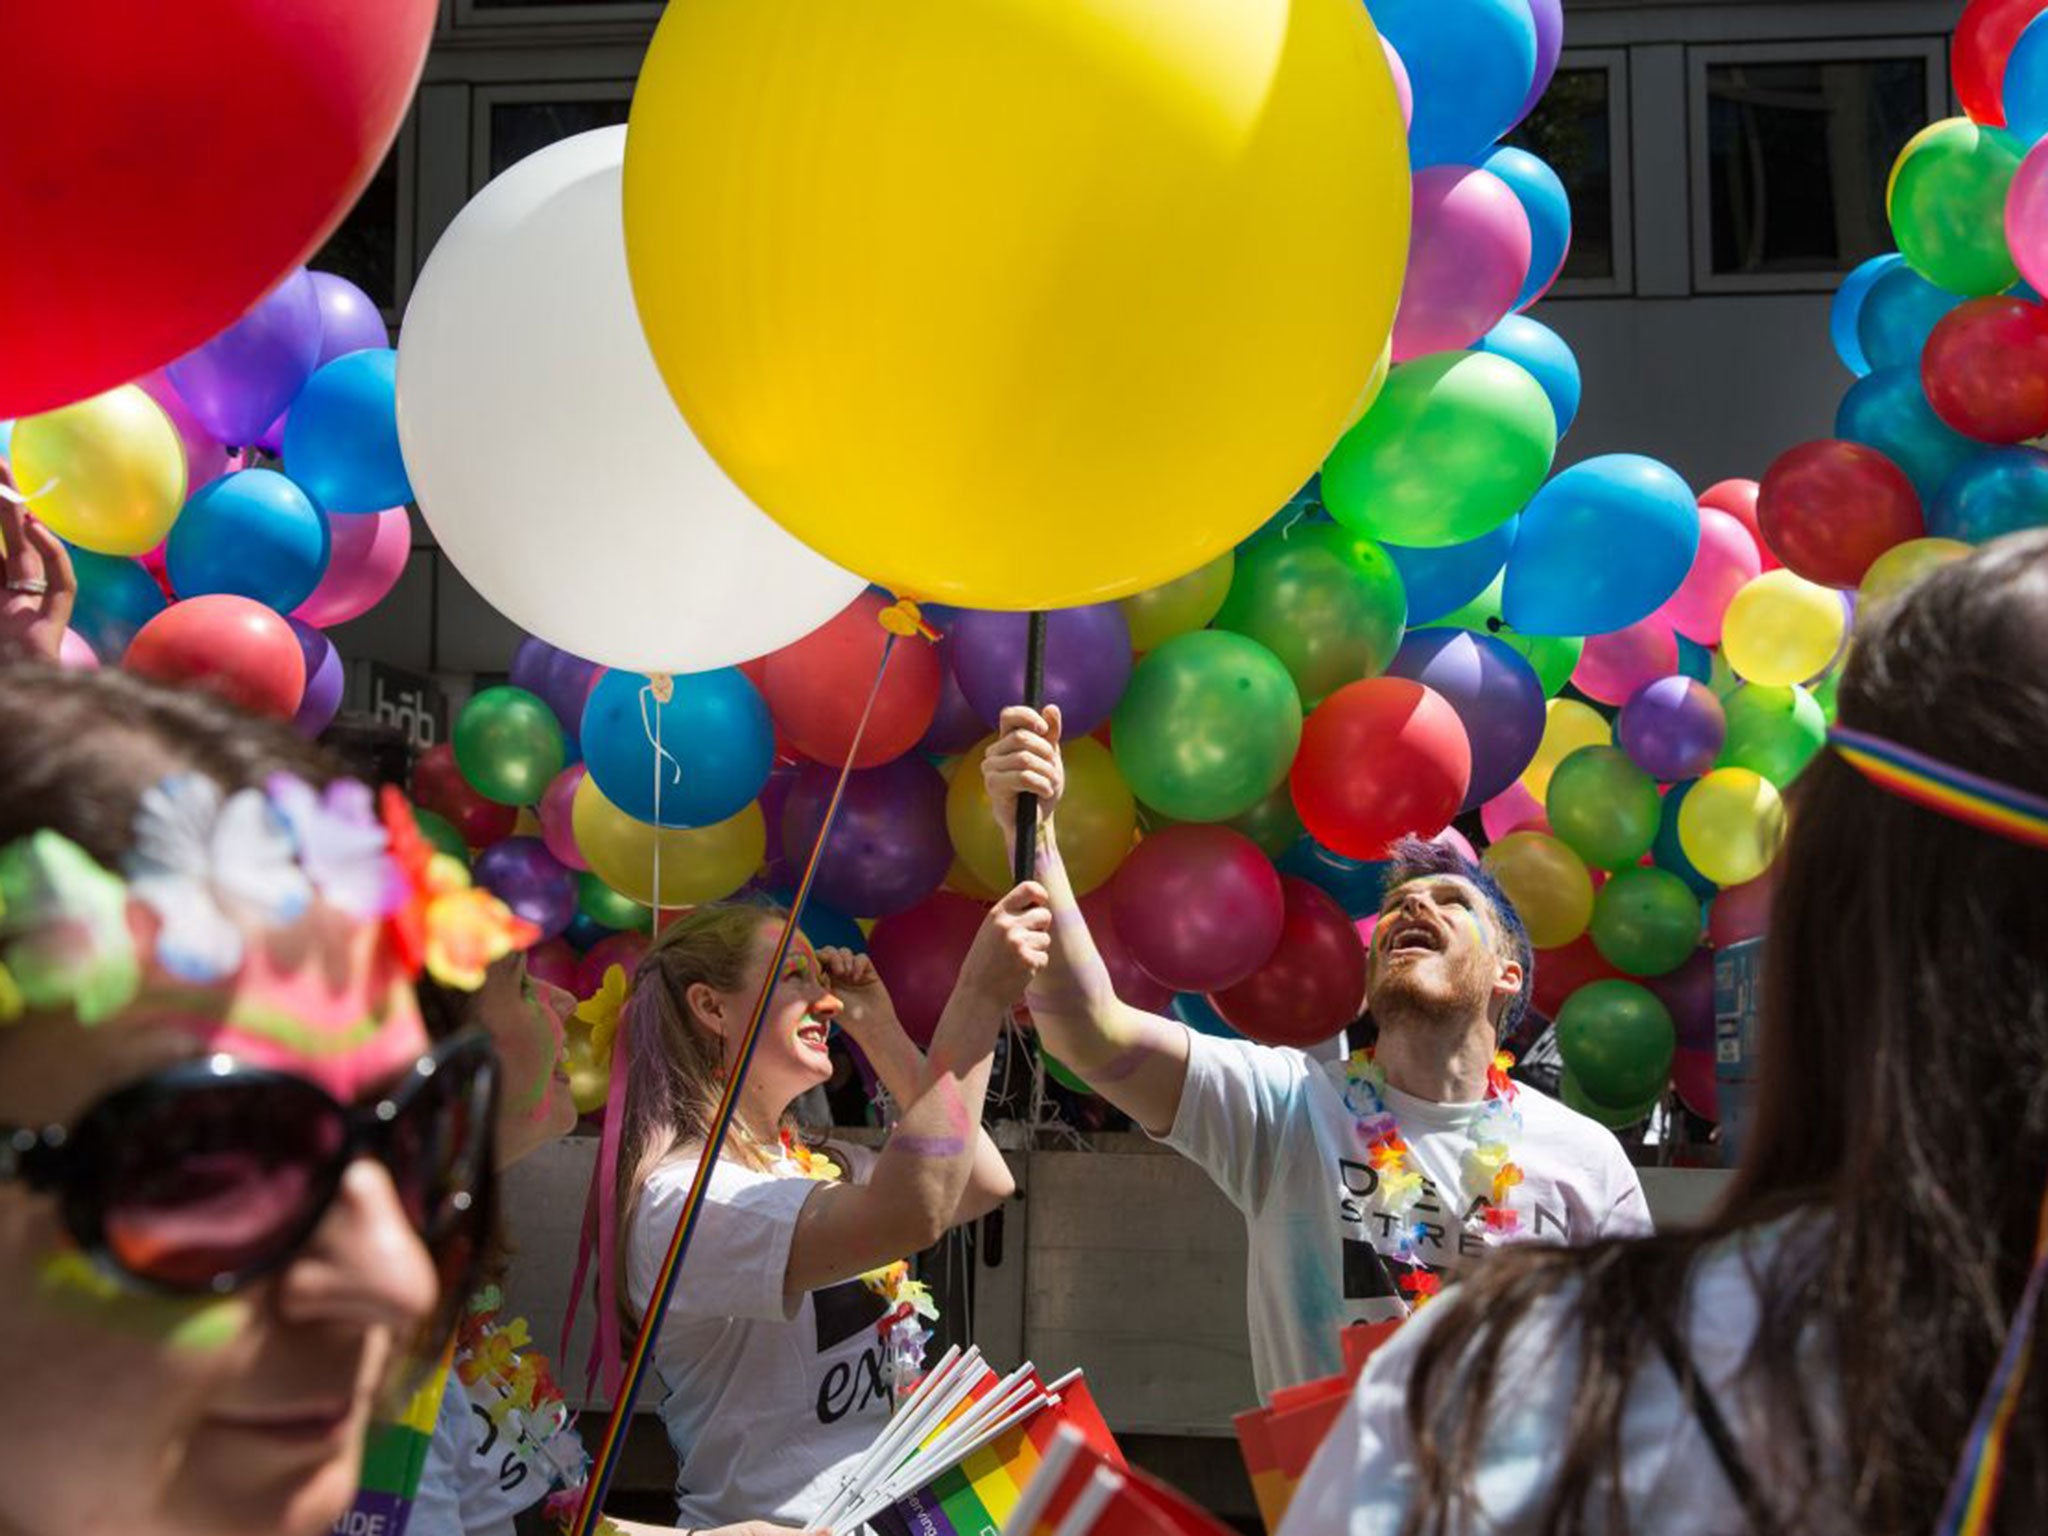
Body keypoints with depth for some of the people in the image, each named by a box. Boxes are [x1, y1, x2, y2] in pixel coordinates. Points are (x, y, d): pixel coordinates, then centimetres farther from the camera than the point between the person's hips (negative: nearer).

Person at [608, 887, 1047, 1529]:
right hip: (781, 1521, -8)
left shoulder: (811, 1164, 12)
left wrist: (880, 1033, 9)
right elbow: (909, 1212, -29)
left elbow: (984, 1184, 11)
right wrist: (980, 996, -29)